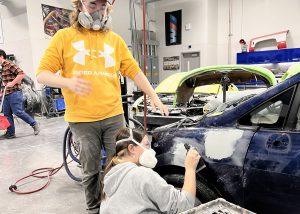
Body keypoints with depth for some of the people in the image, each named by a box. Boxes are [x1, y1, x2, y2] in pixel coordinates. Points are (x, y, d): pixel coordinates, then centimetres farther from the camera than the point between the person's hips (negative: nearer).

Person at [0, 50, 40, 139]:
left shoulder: (9, 64, -9)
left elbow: (21, 74, -20)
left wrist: (12, 83, -21)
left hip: (14, 93, -9)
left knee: (18, 112, -8)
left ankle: (34, 124, 8)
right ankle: (10, 133, 14)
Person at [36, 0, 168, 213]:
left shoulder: (115, 39, 11)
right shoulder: (64, 37, 3)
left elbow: (134, 71, 10)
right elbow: (42, 74, -1)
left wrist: (153, 96, 4)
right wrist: (68, 82, -22)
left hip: (114, 116, 2)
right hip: (82, 119, -2)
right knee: (91, 170, 11)